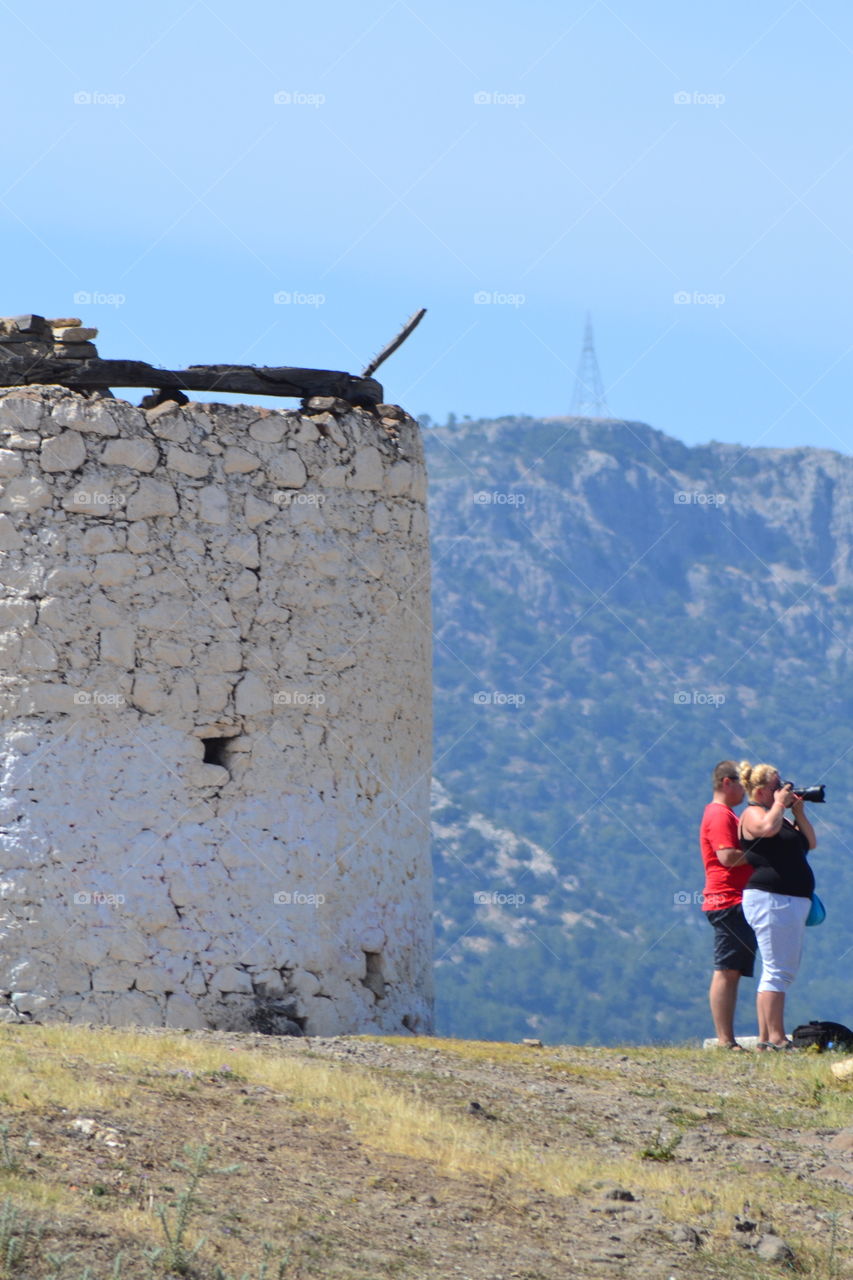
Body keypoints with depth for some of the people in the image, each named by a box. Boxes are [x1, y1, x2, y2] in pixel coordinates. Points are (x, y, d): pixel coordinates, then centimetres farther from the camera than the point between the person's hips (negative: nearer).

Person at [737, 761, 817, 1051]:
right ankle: (776, 1038, -15)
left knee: (785, 972, 10)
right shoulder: (753, 814, -5)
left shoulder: (779, 815, 23)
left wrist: (798, 812, 10)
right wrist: (780, 803, -12)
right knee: (777, 970, -13)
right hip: (770, 898, -10)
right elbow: (768, 828, -28)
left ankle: (765, 1038, 12)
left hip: (793, 900, 10)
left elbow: (810, 842, 21)